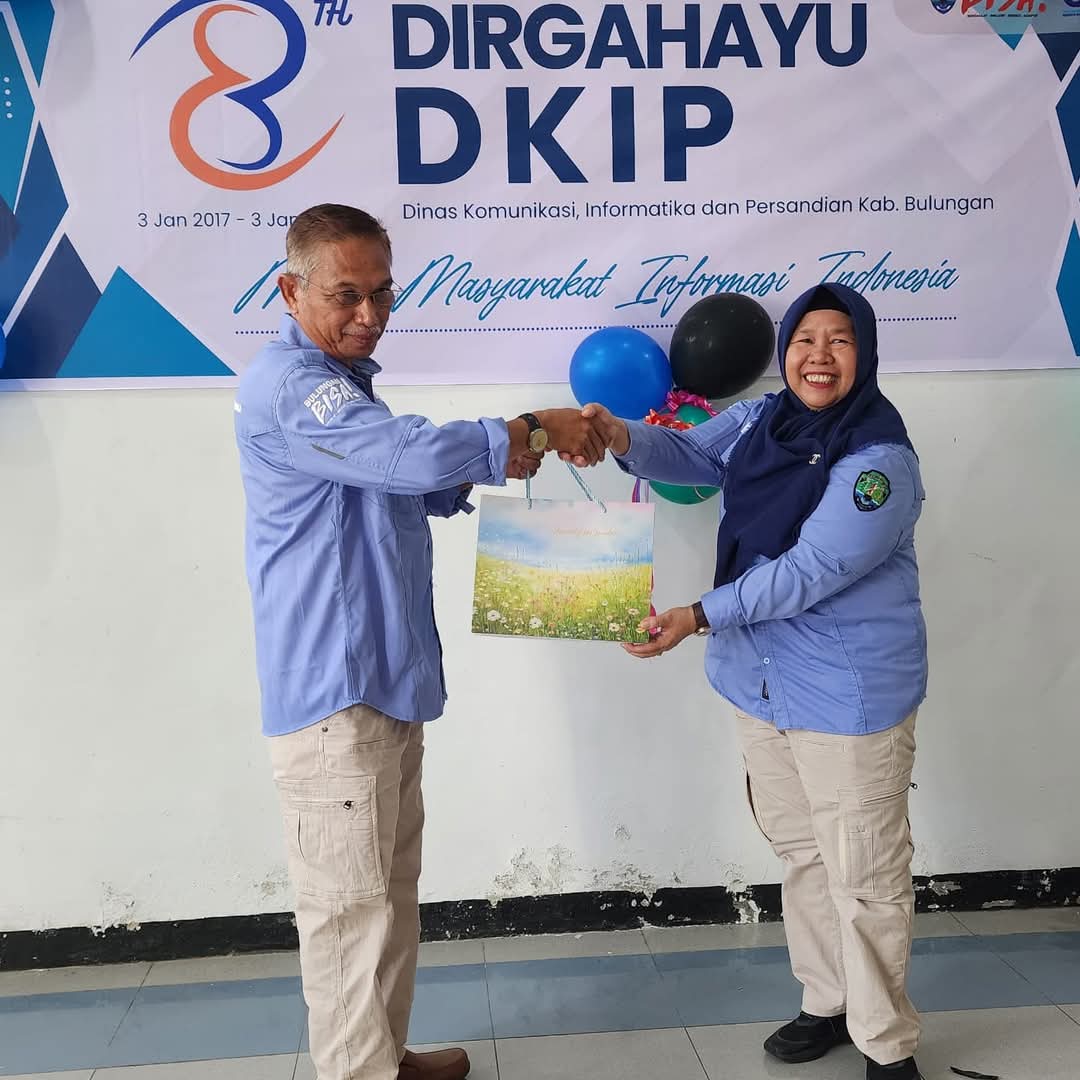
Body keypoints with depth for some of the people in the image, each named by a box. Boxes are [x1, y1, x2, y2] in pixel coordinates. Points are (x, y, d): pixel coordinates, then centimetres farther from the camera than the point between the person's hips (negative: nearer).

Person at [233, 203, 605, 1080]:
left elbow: (405, 487, 26)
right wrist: (532, 431, -13)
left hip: (387, 680, 10)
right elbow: (414, 452, -27)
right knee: (350, 907, -1)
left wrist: (488, 465, 8)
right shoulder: (288, 385, -16)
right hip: (334, 690, -10)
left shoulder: (342, 381, 18)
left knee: (390, 892, 18)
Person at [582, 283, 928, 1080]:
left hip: (851, 695, -7)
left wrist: (702, 617, -29)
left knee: (864, 877, 5)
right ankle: (830, 1004, 40)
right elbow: (691, 455, 1)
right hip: (762, 683, 7)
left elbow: (810, 573, -26)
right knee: (801, 855, 20)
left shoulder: (879, 460, -21)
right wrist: (624, 438, -21)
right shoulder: (763, 419, 4)